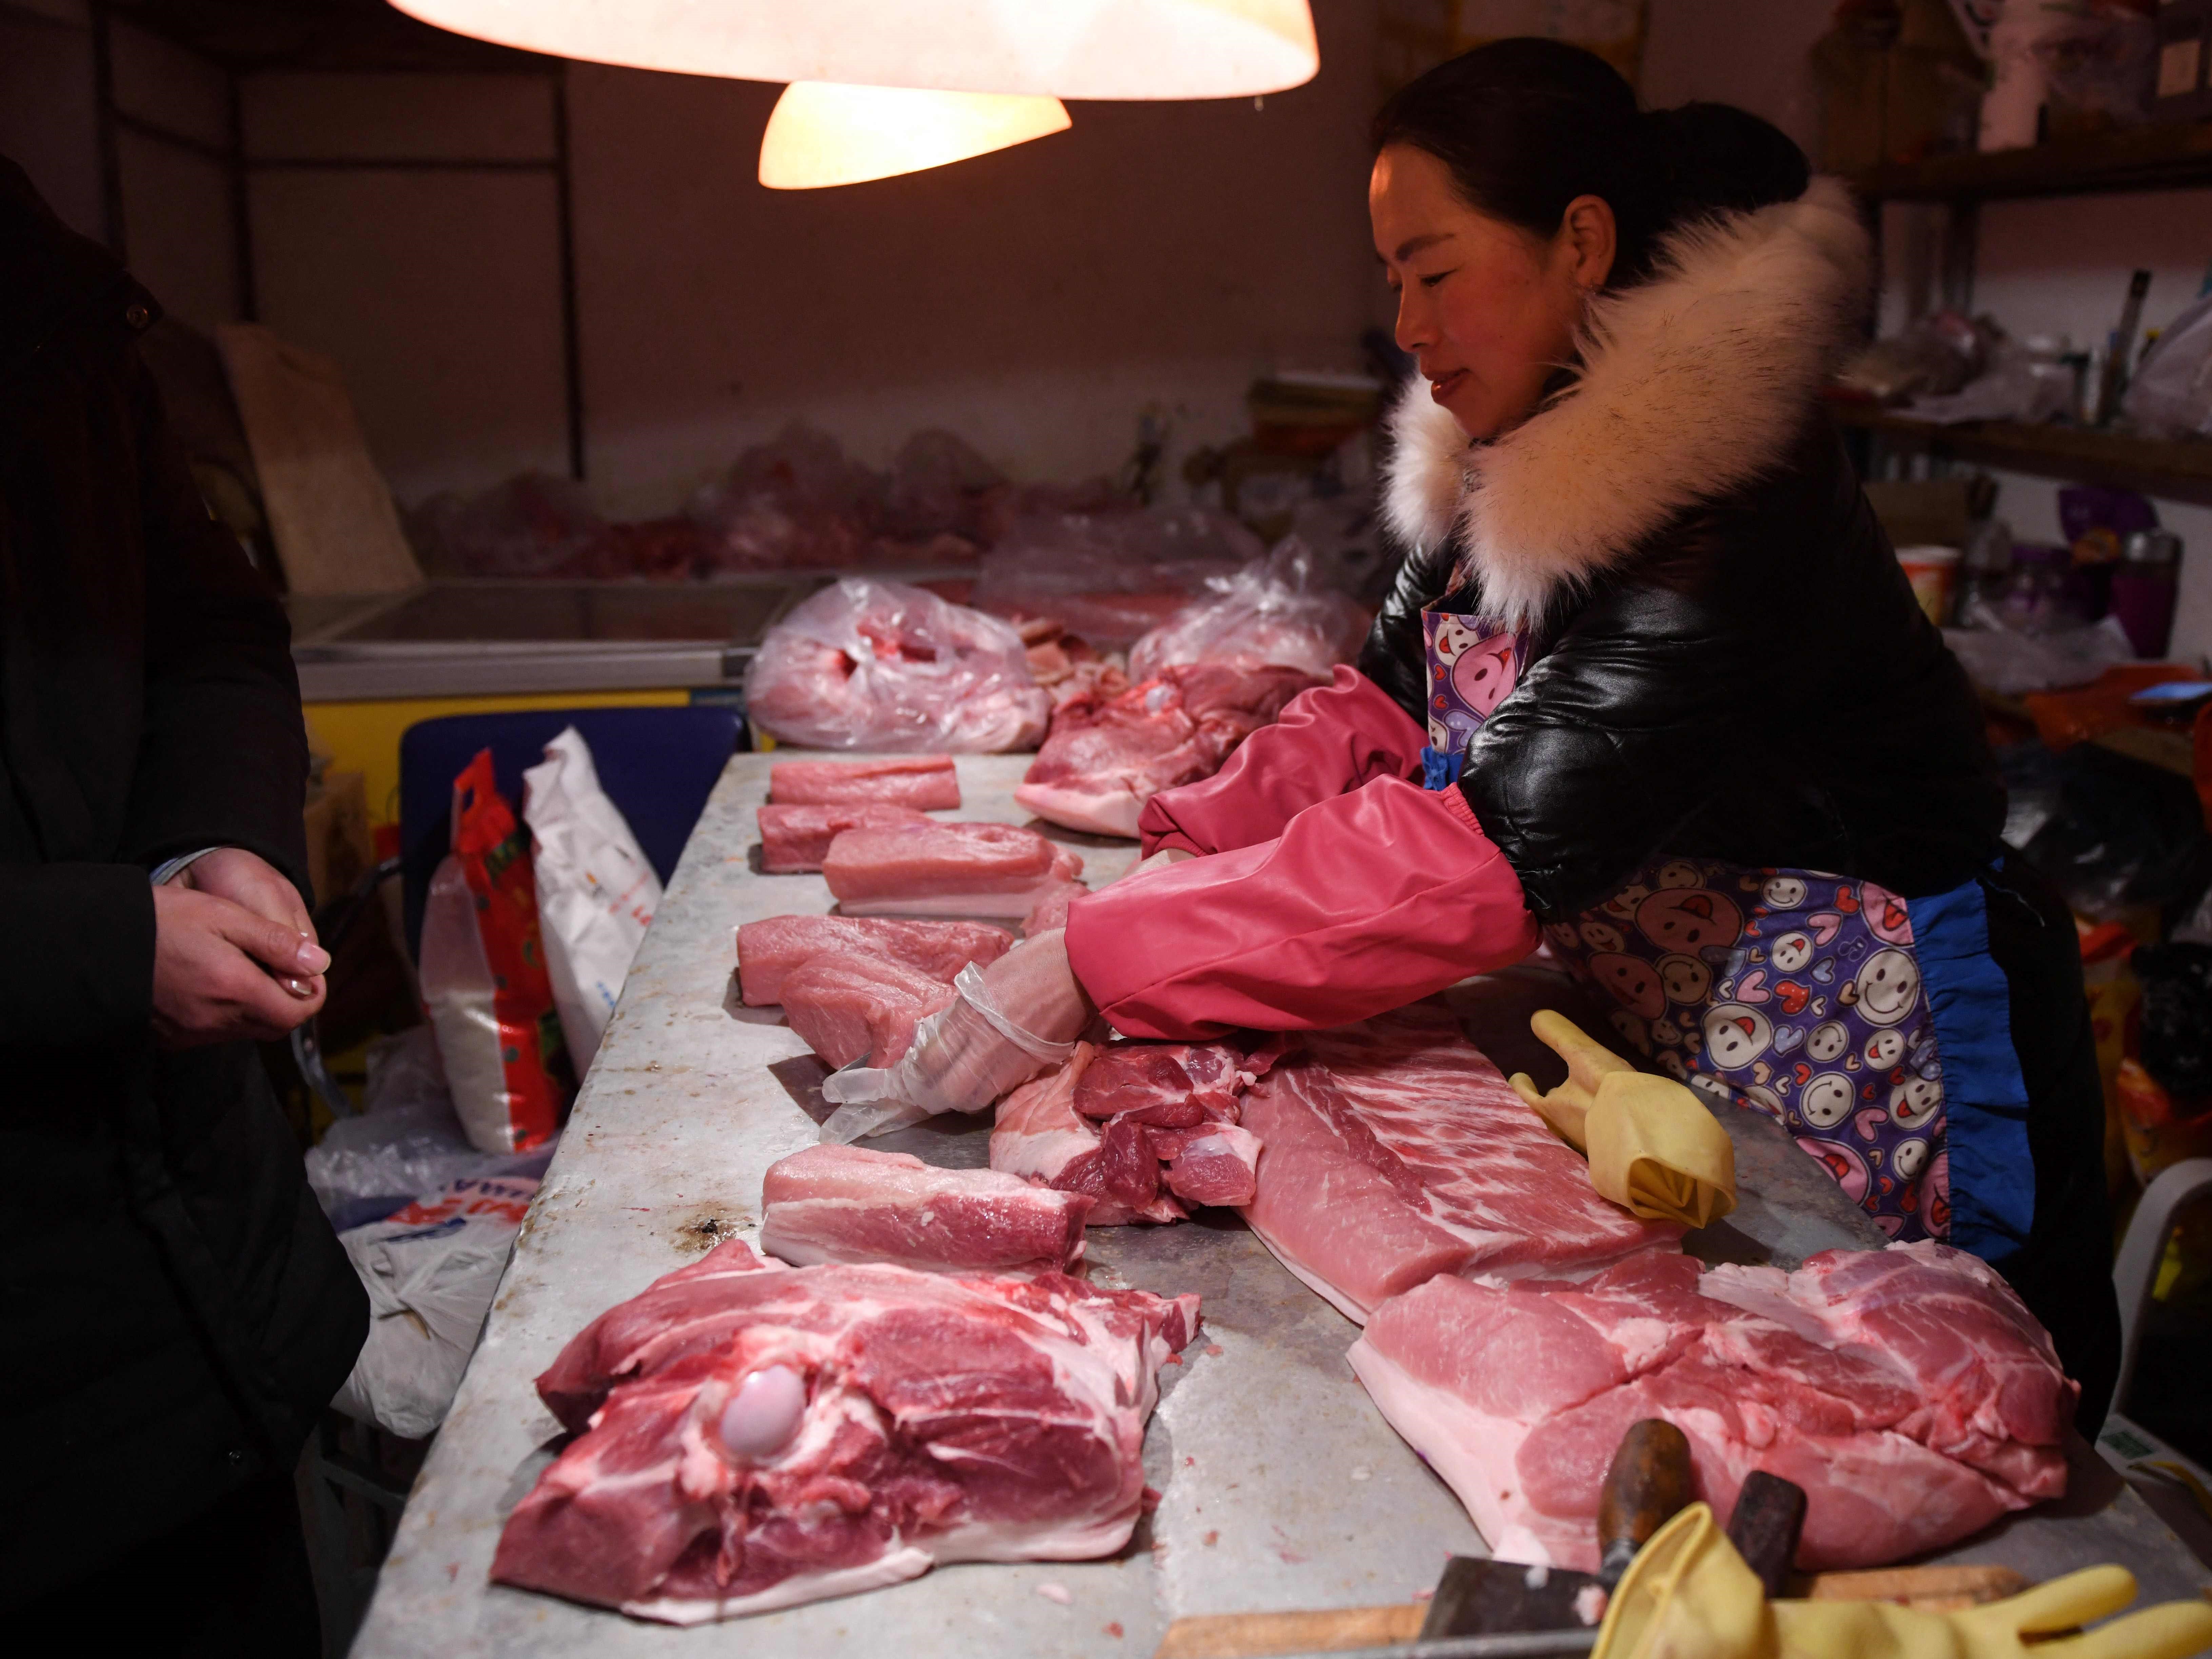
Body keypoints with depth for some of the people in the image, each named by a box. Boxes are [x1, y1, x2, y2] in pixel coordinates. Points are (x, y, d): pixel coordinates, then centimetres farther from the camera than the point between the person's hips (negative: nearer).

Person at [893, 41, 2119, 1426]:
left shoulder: (1725, 494, -30)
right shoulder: (1513, 453, 0)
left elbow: (1491, 850, -36)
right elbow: (1390, 701, 4)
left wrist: (1102, 961, -35)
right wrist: (1184, 853, -12)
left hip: (1886, 1087, -8)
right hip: (1680, 1044, 8)